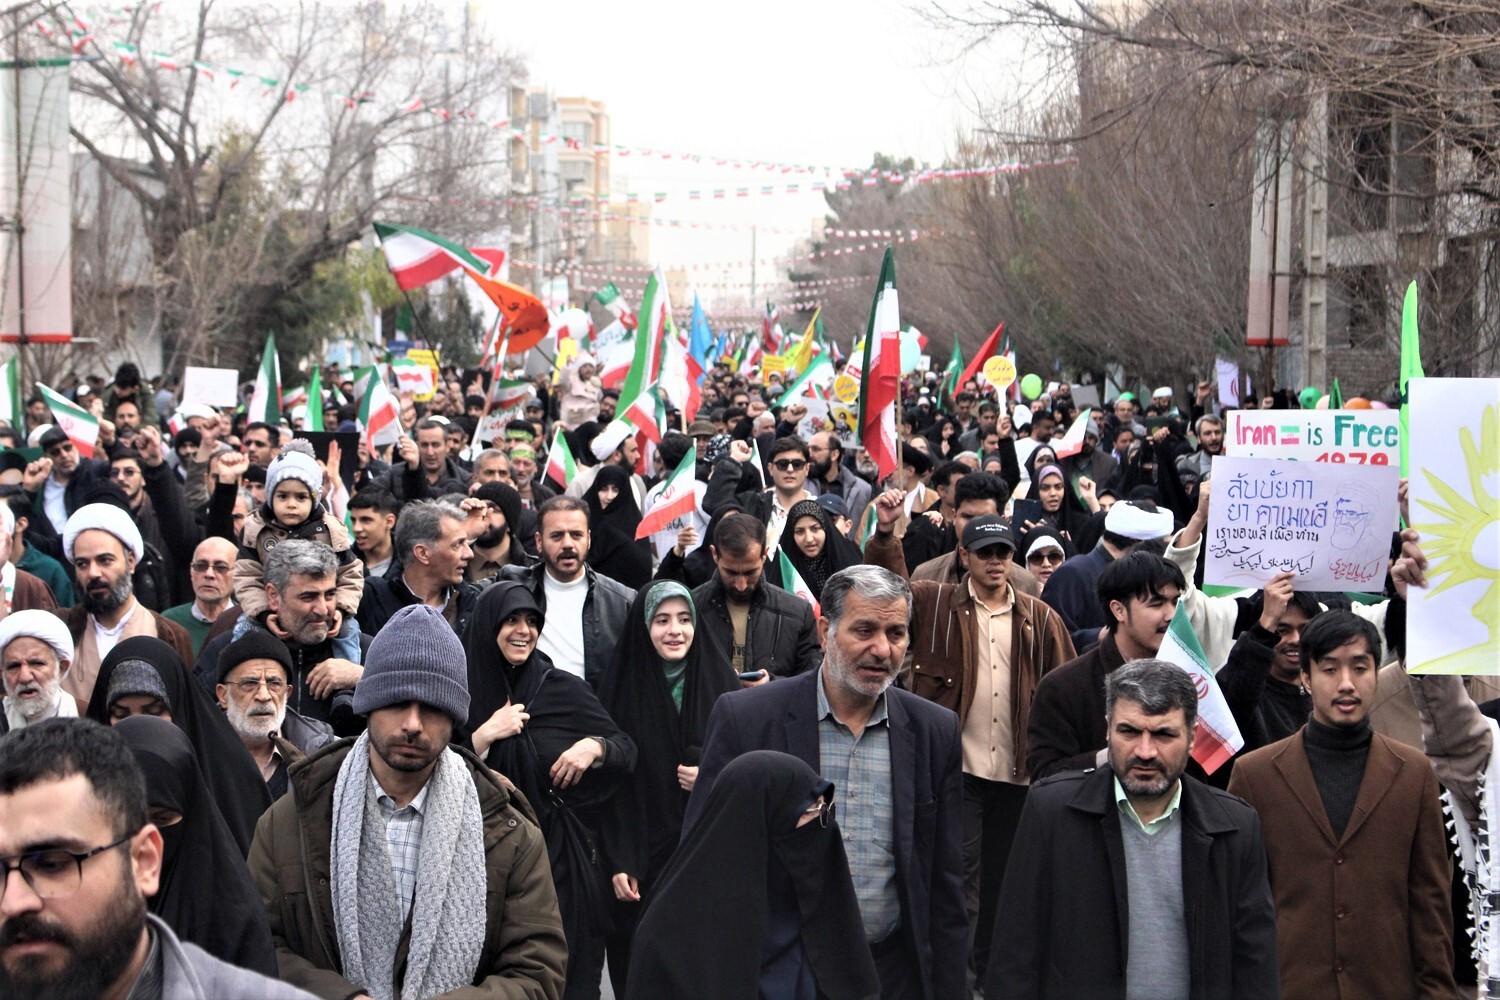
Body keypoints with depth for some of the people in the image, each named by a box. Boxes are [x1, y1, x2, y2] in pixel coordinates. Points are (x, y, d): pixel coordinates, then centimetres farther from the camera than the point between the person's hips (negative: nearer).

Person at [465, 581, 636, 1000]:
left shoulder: (564, 689, 1)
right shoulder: (464, 694, 0)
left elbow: (628, 750, 6)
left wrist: (594, 746, -13)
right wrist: (486, 735, -13)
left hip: (564, 858, 0)